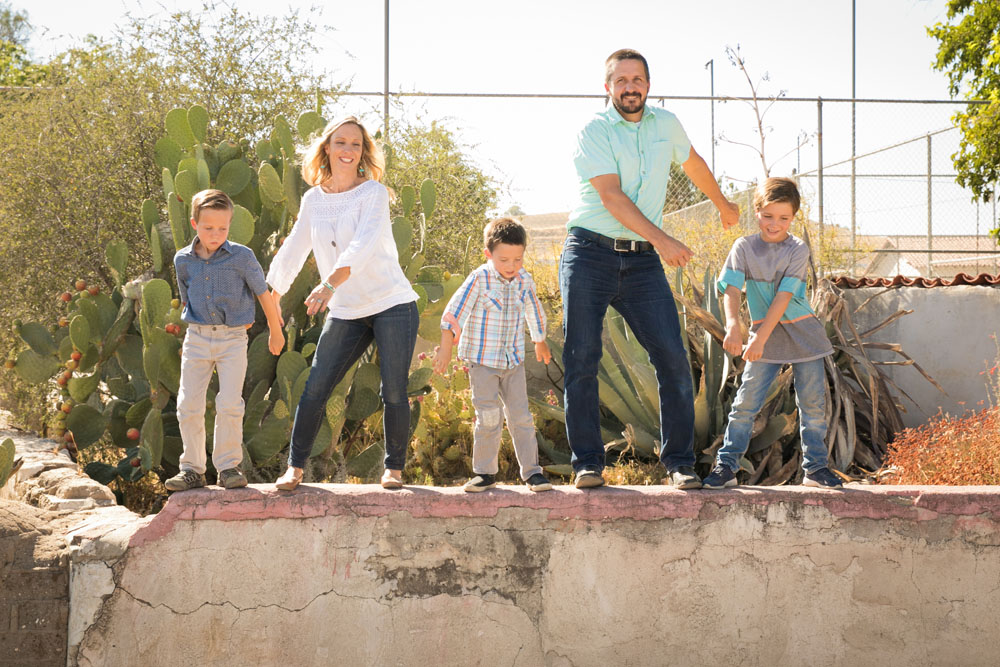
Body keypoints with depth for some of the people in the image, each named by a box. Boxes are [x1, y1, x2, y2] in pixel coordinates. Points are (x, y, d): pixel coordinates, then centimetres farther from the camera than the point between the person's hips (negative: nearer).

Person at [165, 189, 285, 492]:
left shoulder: (241, 257, -8)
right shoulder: (183, 260, 1)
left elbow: (263, 294, 3)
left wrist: (275, 331, 12)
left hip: (233, 339, -3)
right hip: (197, 339, 3)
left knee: (230, 404, -10)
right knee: (188, 405, -1)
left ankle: (228, 466, 4)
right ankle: (192, 469, 10)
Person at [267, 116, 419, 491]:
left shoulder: (373, 192, -9)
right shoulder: (313, 199, 7)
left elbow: (364, 243, -25)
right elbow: (294, 250, 20)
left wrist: (331, 283, -39)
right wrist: (272, 296, 25)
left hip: (392, 304, -4)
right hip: (345, 313, 4)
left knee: (394, 392, -3)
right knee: (315, 389, -1)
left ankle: (394, 467, 12)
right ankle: (295, 467, 9)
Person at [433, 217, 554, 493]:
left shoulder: (525, 281, 0)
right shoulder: (479, 279, -15)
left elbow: (534, 312, 19)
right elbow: (454, 312, -13)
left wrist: (540, 343, 33)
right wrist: (446, 348, -15)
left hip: (514, 361, 4)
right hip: (482, 361, -3)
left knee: (521, 417, 2)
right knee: (489, 418, -5)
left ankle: (531, 471, 8)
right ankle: (485, 472, 8)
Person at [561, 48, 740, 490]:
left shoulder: (666, 125, 12)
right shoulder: (593, 131, -3)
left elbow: (693, 164, 33)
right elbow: (611, 195, -15)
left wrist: (723, 204, 47)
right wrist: (661, 239, -25)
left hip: (643, 261, 3)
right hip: (590, 254, -3)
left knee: (673, 358, -7)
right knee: (581, 360, -6)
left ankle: (679, 462, 3)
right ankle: (587, 462, 3)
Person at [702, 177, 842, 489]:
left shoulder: (797, 250, -7)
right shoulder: (744, 247, -1)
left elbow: (784, 297, -16)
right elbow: (731, 290, -12)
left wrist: (761, 337, -25)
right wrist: (733, 326, -31)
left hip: (803, 334, 0)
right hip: (763, 336, 0)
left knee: (813, 403, 1)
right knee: (746, 402, -5)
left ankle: (815, 466, 13)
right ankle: (726, 465, 2)